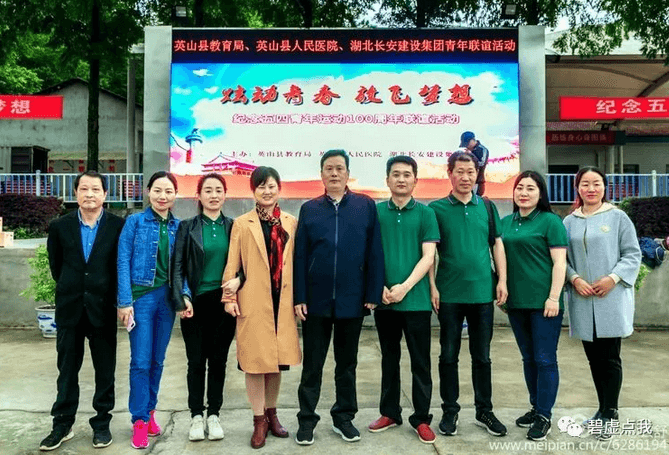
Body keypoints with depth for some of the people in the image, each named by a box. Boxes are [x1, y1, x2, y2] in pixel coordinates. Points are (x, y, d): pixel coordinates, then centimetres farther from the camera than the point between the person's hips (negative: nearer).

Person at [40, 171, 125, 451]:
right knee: (67, 370, 12)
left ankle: (102, 423, 21)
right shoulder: (60, 226, 2)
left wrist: (113, 296, 4)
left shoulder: (119, 226, -5)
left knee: (105, 371, 8)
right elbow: (55, 264, 13)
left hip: (103, 308, -2)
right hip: (70, 309, 2)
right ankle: (62, 425, 24)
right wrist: (70, 289, 13)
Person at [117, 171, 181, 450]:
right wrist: (125, 301, -11)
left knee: (157, 360, 12)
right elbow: (123, 262, -6)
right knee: (140, 361, -2)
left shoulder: (178, 227, 7)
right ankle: (139, 421, 11)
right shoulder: (135, 222, -2)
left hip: (167, 298, 3)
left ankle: (149, 411, 28)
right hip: (141, 296, -3)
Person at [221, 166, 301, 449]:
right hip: (253, 302, -2)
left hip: (282, 301, 2)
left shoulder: (291, 223, 7)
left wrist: (299, 298, 2)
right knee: (255, 361, 4)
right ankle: (259, 420, 18)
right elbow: (232, 264, 1)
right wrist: (229, 297, -3)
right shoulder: (241, 224, 3)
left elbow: (296, 263, 7)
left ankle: (271, 414, 30)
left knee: (277, 360, 12)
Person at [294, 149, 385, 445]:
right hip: (316, 300, 0)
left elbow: (375, 253, -1)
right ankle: (307, 419, 23)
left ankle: (343, 417, 29)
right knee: (312, 364, 10)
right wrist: (299, 297, -4)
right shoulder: (309, 209, 3)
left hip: (352, 299, 0)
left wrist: (373, 294, -5)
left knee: (347, 362, 14)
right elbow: (300, 256, 1)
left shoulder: (366, 206, 0)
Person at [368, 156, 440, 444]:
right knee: (389, 359, 14)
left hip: (416, 299, -2)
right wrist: (379, 287, -8)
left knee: (420, 363, 6)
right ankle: (389, 413, 28)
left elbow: (428, 257, -5)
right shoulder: (375, 212, 4)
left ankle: (421, 418, 19)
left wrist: (404, 287, -15)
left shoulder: (425, 213, 1)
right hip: (383, 300, 2)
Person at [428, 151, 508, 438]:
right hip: (449, 295, -2)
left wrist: (502, 280, 2)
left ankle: (484, 410, 26)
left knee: (482, 356, 12)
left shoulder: (487, 207, 7)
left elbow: (497, 244, 10)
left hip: (483, 293, 2)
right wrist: (432, 286, -8)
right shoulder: (437, 208, -1)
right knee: (449, 355, 8)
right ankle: (450, 410, 22)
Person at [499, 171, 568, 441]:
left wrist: (554, 298, -15)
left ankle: (544, 416, 13)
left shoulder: (549, 221, -5)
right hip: (516, 302, 6)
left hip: (544, 302, -5)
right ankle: (536, 407, 28)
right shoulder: (506, 222, 10)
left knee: (545, 359, 1)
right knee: (528, 358, 15)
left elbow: (559, 262, -9)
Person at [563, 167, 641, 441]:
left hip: (612, 299, -3)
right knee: (594, 358, 11)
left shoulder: (618, 217, 1)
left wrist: (613, 278, -13)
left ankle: (610, 413, 12)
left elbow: (633, 254, -1)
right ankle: (604, 408, 26)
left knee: (610, 358, -1)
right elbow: (562, 257, 7)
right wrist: (575, 279, -10)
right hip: (582, 301, 3)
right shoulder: (569, 222, 7)